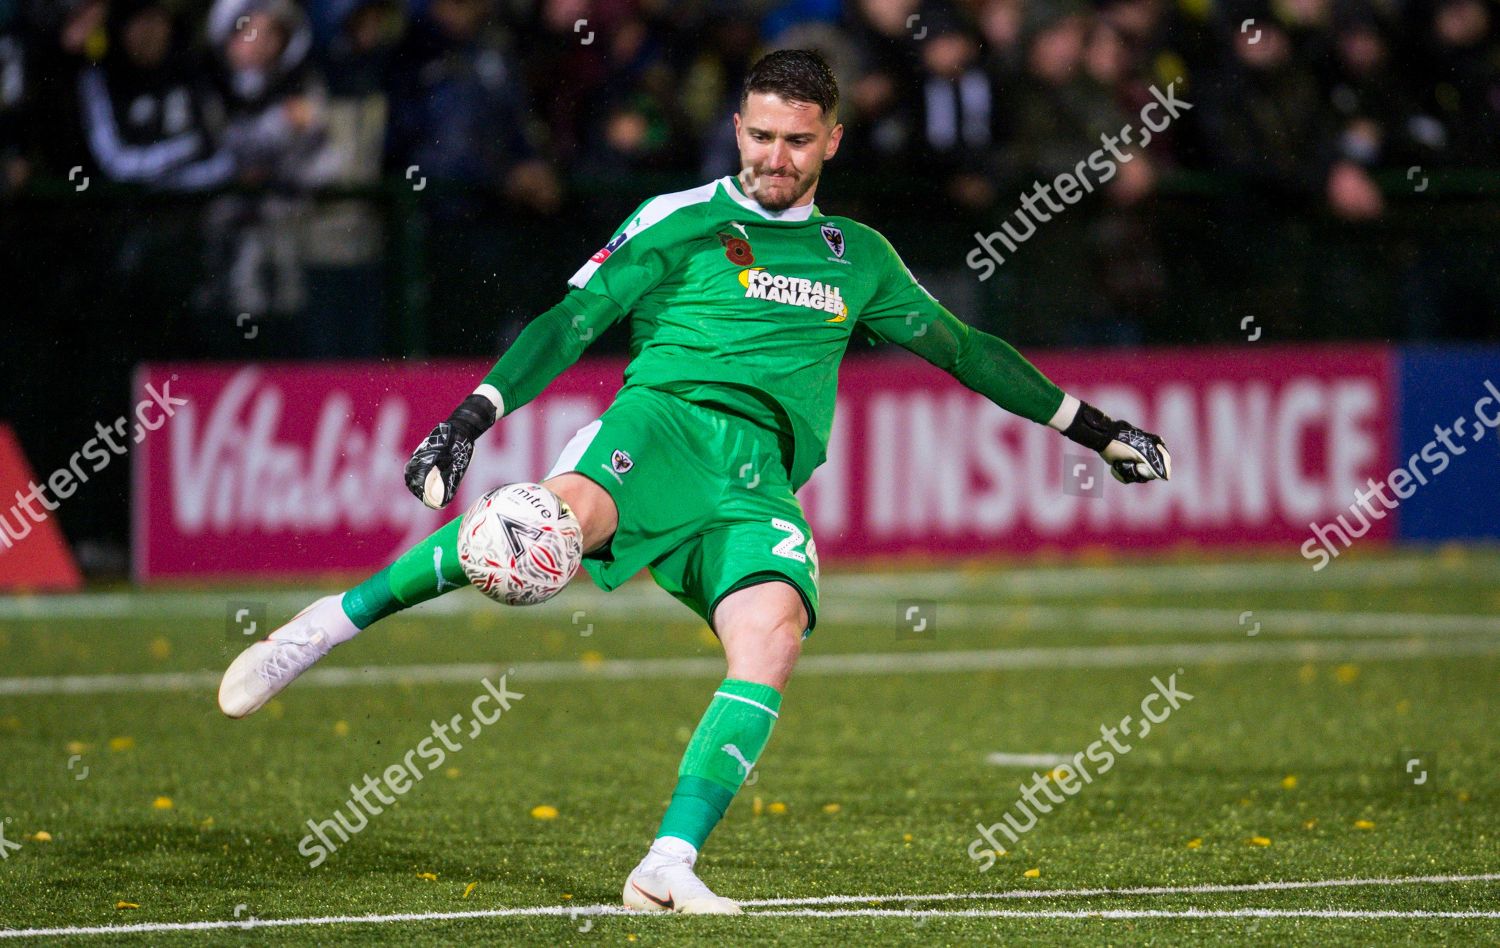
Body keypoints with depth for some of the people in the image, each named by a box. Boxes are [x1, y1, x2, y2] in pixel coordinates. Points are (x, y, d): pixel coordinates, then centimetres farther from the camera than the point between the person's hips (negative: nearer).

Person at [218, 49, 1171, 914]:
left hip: (761, 478, 4)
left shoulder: (858, 258, 26)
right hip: (665, 421, -4)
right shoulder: (680, 224, 13)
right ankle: (337, 619, -30)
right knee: (568, 511, -39)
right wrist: (473, 416, -6)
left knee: (774, 632, -29)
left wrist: (1089, 425, 36)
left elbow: (959, 345, 35)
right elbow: (572, 321, 7)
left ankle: (670, 863, -31)